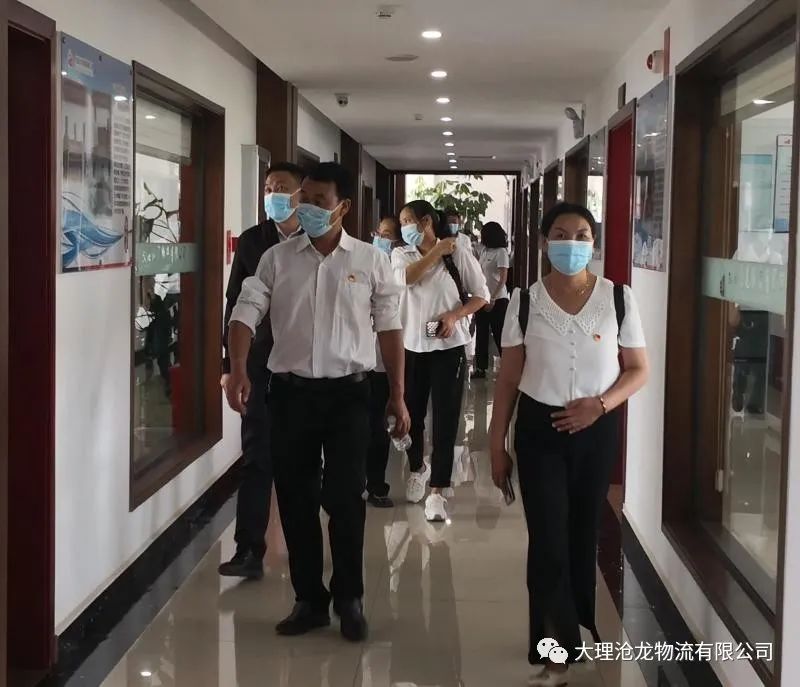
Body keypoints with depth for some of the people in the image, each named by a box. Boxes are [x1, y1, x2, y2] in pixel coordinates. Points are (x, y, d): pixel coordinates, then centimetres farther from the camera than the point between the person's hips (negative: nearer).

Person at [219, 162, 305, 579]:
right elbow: (235, 304, 5)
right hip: (260, 363, 1)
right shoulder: (251, 241, 4)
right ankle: (249, 549, 1)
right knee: (256, 457, -1)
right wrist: (230, 364, 1)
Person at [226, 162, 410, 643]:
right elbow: (246, 314, -4)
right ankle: (310, 599, 21)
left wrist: (398, 396, 1)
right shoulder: (277, 259, 3)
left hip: (348, 391, -2)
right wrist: (238, 369, -21)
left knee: (345, 498, -2)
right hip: (291, 391, 2)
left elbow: (389, 329, 4)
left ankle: (350, 599, 16)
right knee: (296, 499, 7)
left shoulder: (371, 261, 1)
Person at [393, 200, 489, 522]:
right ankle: (417, 468, 40)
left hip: (448, 347, -3)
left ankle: (438, 489, -1)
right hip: (411, 346, 3)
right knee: (412, 414, 14)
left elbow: (481, 294, -1)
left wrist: (454, 315, -16)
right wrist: (437, 251, -16)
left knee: (445, 419, -5)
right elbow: (406, 277, -19)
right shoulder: (400, 254, 3)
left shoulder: (458, 254, -4)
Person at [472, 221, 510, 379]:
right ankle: (481, 368, 14)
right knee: (481, 334, 8)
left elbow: (503, 278, -14)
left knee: (499, 335, -2)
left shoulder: (501, 252, -10)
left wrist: (493, 299, -18)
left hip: (497, 300, -7)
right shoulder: (484, 251, 11)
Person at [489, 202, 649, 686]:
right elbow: (508, 378, 2)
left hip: (597, 429, 1)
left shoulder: (618, 298, -3)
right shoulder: (525, 301, -2)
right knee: (548, 542, -5)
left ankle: (573, 630, 34)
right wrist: (497, 444, 2)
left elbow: (639, 370, 1)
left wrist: (599, 404, -16)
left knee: (583, 536, 13)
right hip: (539, 429, -1)